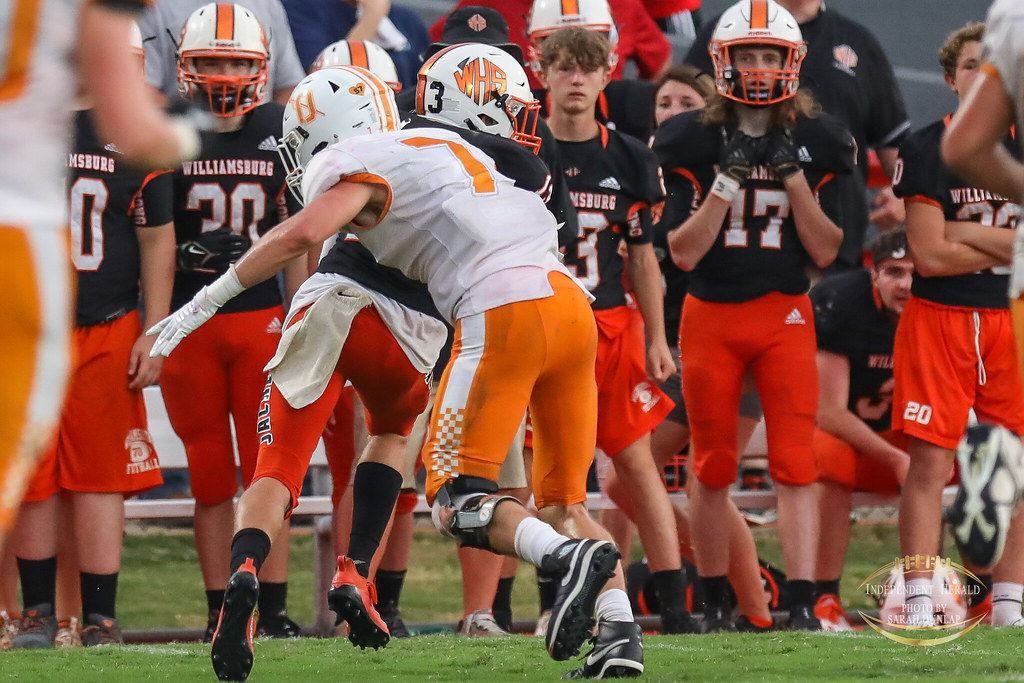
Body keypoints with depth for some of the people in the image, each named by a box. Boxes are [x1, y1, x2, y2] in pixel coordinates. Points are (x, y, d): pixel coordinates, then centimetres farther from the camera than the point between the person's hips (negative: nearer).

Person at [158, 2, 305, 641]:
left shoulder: (281, 134, 5)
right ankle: (221, 609, 9)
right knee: (210, 475, 4)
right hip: (189, 320, -1)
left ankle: (274, 607, 4)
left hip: (262, 319, 1)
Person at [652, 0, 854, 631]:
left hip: (784, 318, 0)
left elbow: (826, 252, 0)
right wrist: (728, 179, -16)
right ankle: (715, 603, 18)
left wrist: (793, 177, -11)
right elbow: (684, 252, -7)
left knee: (795, 462, -10)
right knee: (713, 467, 6)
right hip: (710, 318, 0)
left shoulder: (816, 143, 1)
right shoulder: (692, 142, -3)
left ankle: (802, 605, -14)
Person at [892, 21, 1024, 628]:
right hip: (939, 319, -3)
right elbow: (929, 255, -10)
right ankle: (919, 608, -4)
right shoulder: (928, 150, -3)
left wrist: (961, 233, -12)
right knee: (930, 465, -6)